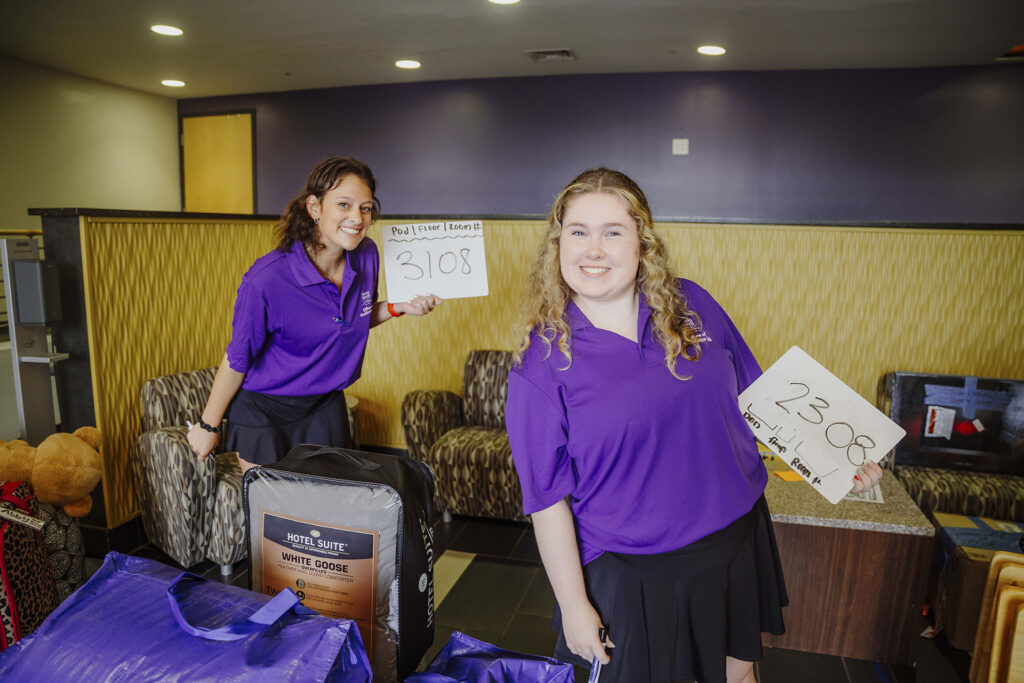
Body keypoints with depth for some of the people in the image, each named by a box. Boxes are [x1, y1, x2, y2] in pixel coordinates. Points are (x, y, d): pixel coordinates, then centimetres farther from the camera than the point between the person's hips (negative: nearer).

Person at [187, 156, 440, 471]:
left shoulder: (366, 256, -11)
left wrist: (399, 307, -8)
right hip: (262, 410, -4)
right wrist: (208, 424, -3)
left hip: (325, 407, 5)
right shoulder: (266, 279, -26)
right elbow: (237, 359, -14)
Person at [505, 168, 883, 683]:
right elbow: (547, 500, -12)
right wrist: (573, 605, -8)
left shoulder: (692, 305, -4)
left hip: (734, 541, 4)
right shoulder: (542, 361, -16)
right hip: (631, 572, -4)